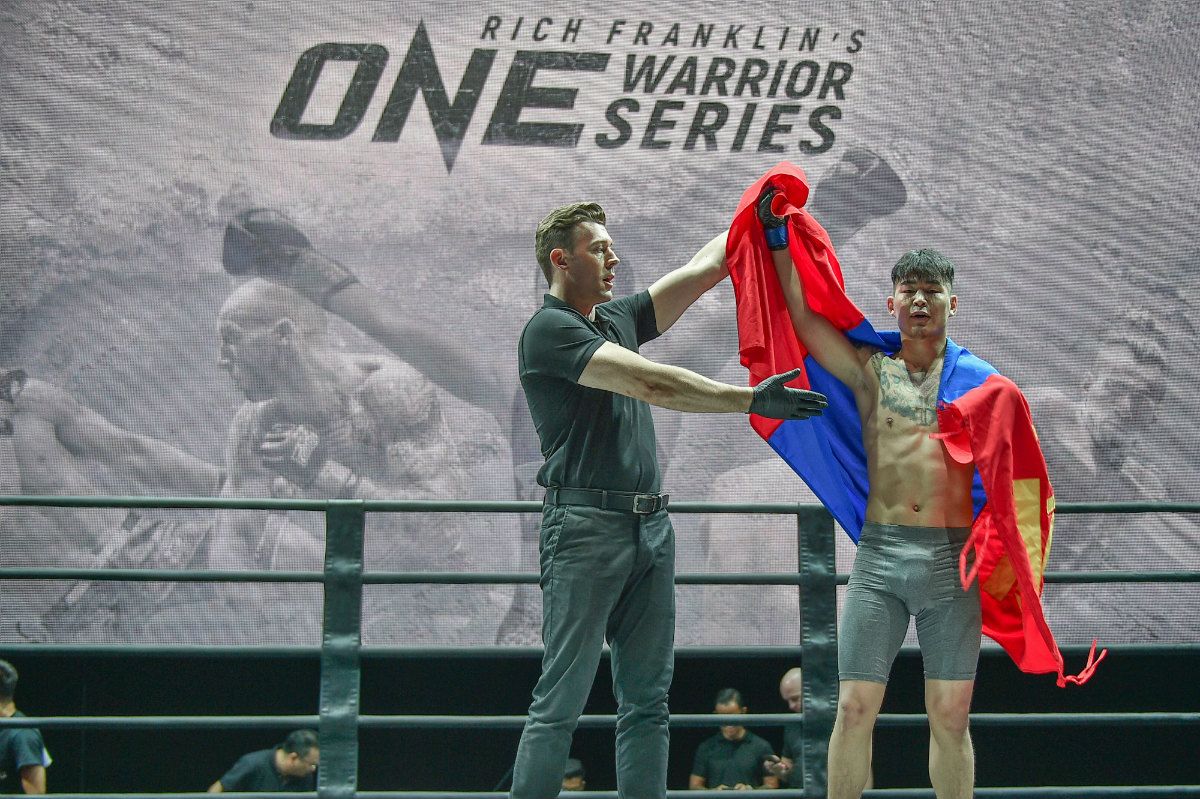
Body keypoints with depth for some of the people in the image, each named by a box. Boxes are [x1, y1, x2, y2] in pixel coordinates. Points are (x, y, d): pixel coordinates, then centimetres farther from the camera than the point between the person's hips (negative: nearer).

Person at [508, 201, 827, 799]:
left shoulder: (618, 318, 19)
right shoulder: (549, 330, -7)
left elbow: (705, 270, 24)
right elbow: (650, 383, -18)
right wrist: (751, 401, -21)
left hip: (650, 525, 8)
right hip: (586, 526, -8)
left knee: (647, 701, 5)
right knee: (559, 703, -9)